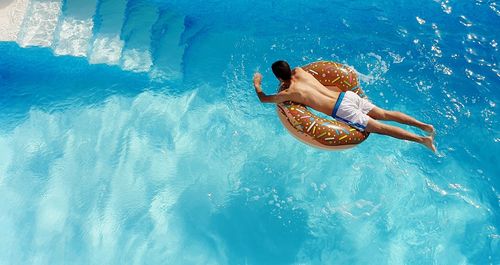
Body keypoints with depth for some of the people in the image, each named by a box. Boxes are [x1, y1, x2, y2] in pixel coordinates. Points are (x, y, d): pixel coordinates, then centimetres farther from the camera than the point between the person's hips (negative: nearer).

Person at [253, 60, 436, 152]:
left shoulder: (289, 93, -7)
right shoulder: (299, 71, 10)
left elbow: (263, 99, 6)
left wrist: (256, 83, 22)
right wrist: (285, 85, 28)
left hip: (342, 111, -7)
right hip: (348, 95, 7)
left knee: (380, 128, -5)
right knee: (385, 114, 10)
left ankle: (423, 140, -9)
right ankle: (424, 125, 5)